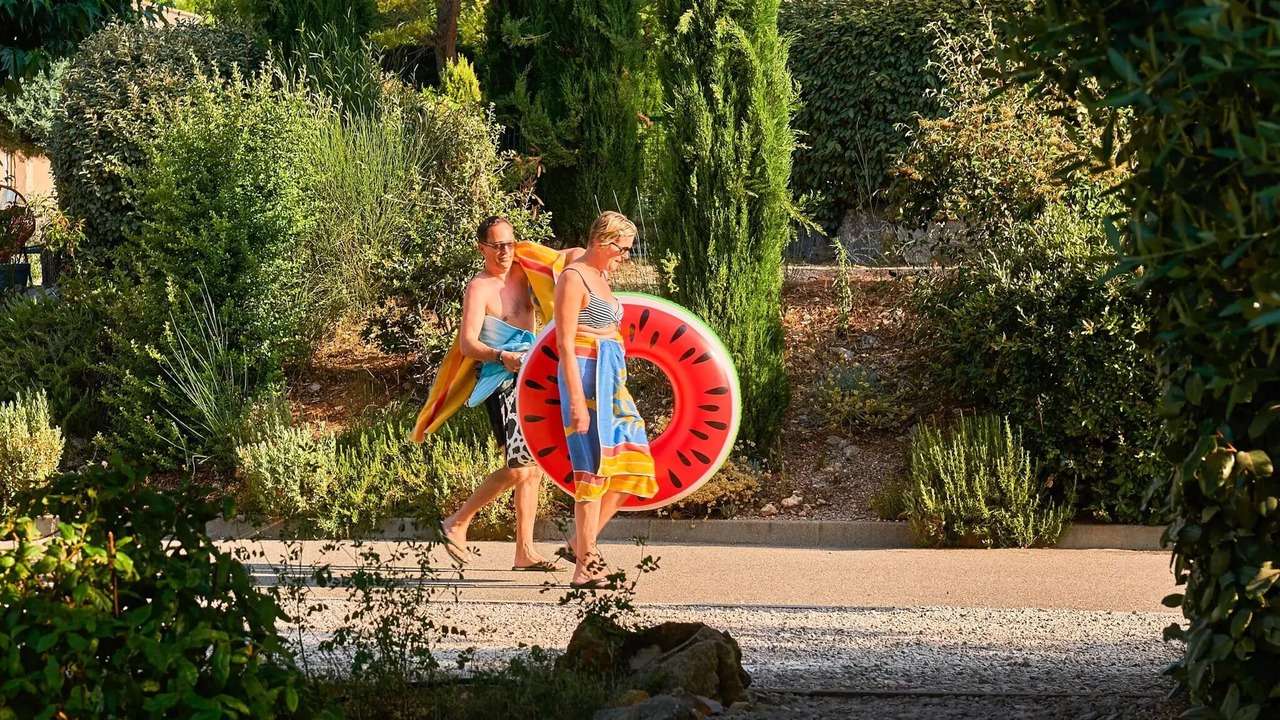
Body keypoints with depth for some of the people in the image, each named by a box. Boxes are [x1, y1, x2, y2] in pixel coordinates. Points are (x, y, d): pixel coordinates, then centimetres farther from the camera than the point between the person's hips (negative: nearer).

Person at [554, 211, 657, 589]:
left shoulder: (600, 278, 17)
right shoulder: (574, 278, -10)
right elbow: (565, 342, -16)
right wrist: (576, 400, -22)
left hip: (612, 377, 9)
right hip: (586, 374, -9)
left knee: (629, 463, 7)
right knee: (595, 467, -8)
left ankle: (581, 541, 15)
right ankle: (586, 564, -5)